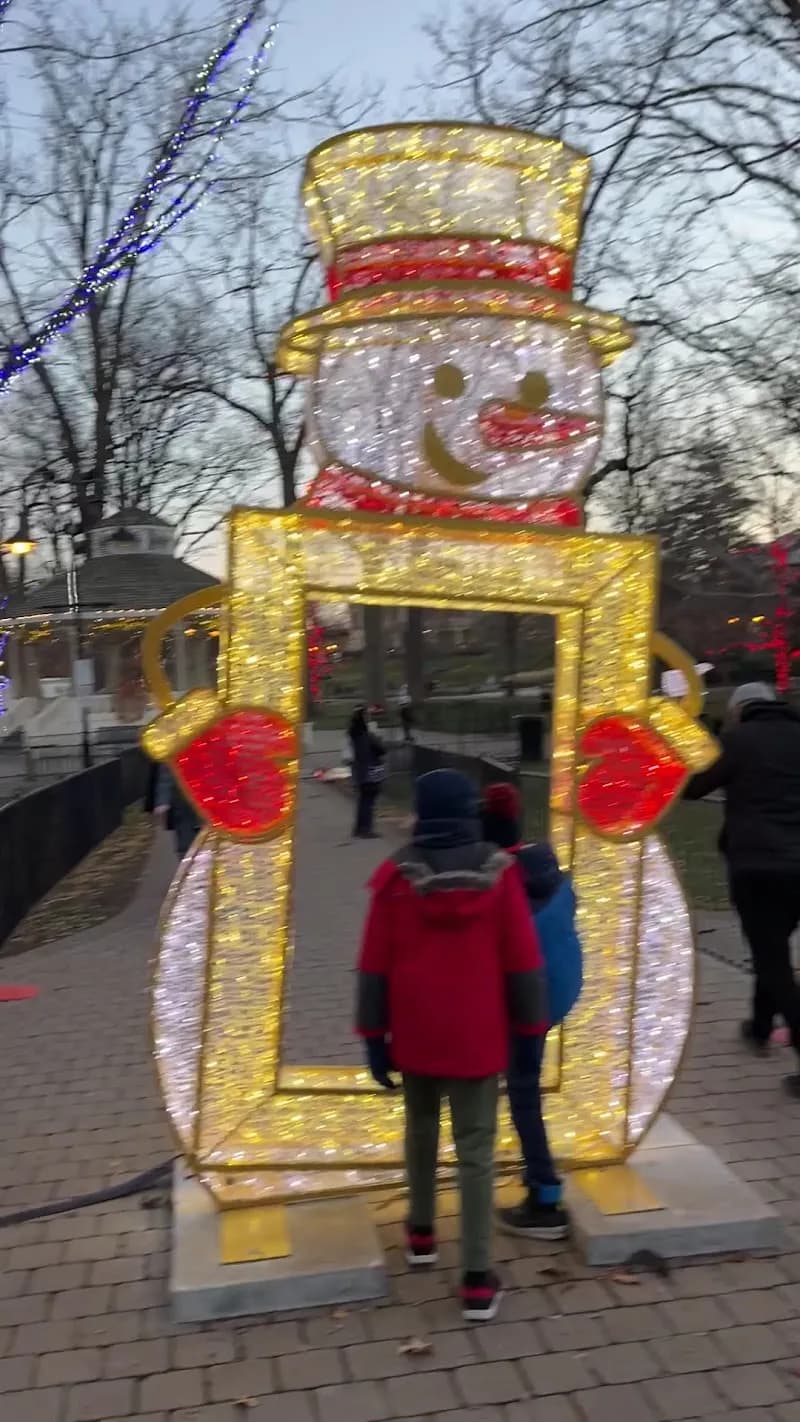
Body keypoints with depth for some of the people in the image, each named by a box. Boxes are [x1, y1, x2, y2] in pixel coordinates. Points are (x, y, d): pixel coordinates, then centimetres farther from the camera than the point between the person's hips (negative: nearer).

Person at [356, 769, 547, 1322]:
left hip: (416, 1034, 2)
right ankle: (478, 1280, 8)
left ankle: (422, 1233, 38)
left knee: (421, 1128, 25)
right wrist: (529, 1030, 4)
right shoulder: (499, 872, -11)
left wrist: (374, 1036, 3)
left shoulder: (396, 875, -9)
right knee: (477, 1151, 6)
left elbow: (375, 965, -6)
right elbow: (522, 961, -7)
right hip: (479, 1037, -1)